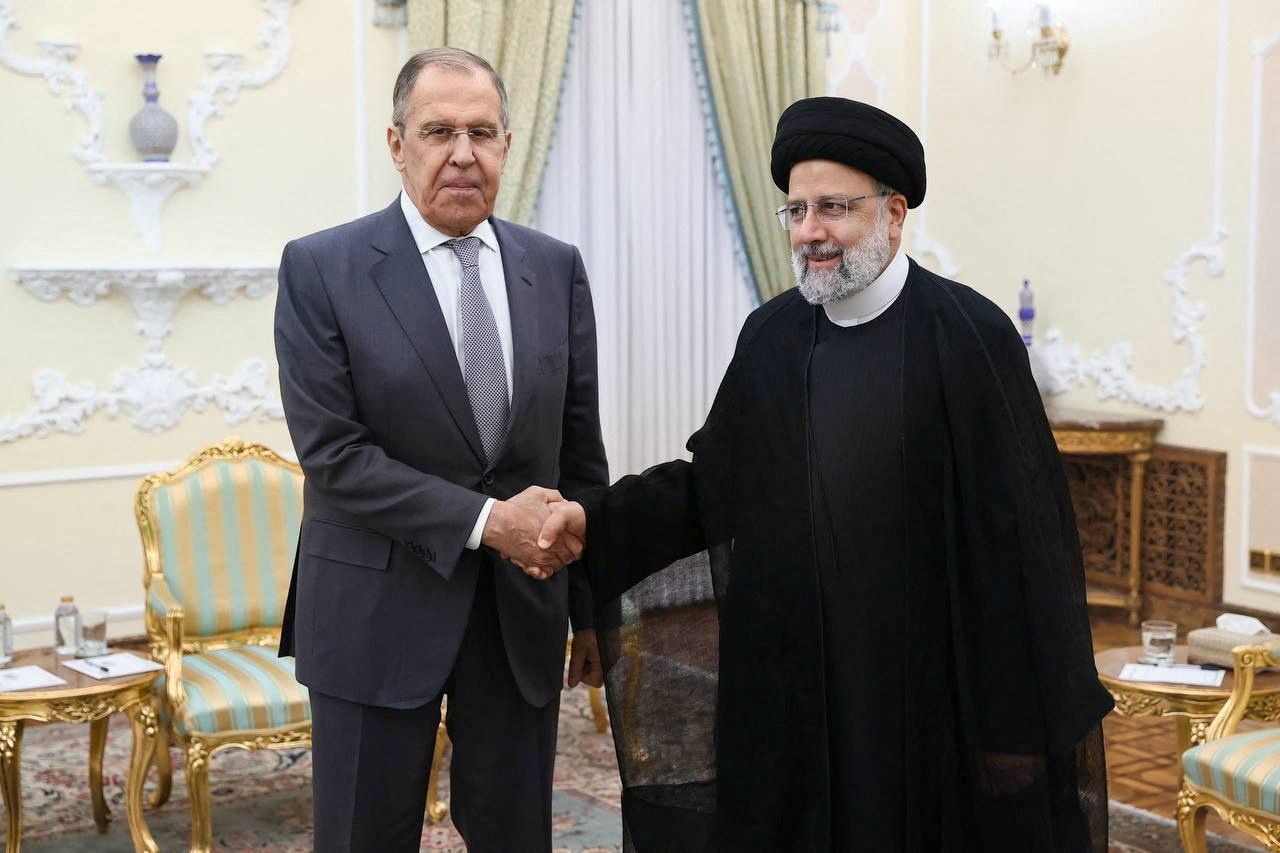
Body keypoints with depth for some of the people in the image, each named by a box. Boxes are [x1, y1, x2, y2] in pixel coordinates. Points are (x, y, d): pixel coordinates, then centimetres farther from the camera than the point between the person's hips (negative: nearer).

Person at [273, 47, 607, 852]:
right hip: (378, 616, -3)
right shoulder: (321, 269, -7)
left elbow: (580, 450, 7)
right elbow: (332, 453, -13)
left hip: (524, 609, 3)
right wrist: (483, 520, -18)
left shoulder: (556, 268, 4)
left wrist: (593, 605, 10)